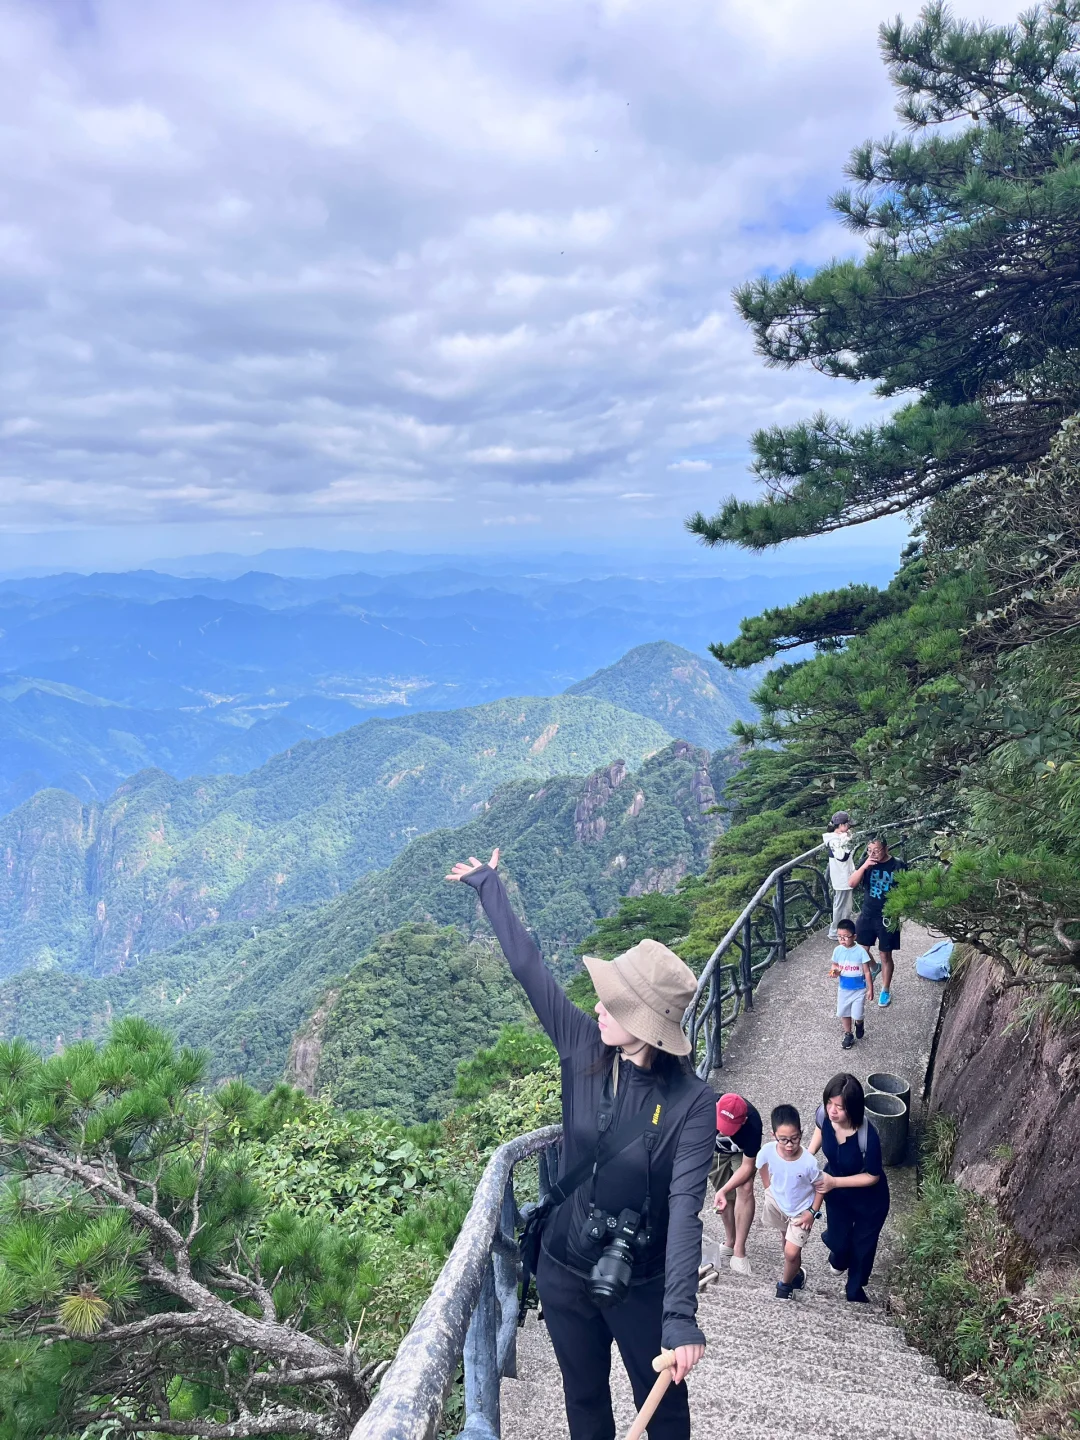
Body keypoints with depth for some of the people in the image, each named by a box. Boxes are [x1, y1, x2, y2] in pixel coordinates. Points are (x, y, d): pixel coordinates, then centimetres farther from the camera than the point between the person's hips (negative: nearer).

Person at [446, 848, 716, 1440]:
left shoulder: (691, 1103, -24)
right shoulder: (583, 1049, -15)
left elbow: (685, 1208, -29)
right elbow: (528, 966, -10)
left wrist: (680, 1314, -37)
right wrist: (489, 887, -3)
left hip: (641, 1285, -3)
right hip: (564, 1271, 4)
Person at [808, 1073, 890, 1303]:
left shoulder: (867, 1136, -41)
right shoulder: (824, 1114, -29)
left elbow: (872, 1176, -24)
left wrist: (834, 1182, -30)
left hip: (869, 1198, -3)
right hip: (836, 1190, 3)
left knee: (862, 1244, 19)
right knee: (836, 1237, 22)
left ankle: (856, 1289, 48)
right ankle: (840, 1258, 59)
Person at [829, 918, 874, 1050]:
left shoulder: (860, 951, -21)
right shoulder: (838, 950, -10)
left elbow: (867, 972, -13)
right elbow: (834, 965, 7)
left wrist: (870, 989, -10)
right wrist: (834, 971, -17)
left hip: (859, 990, -4)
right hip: (843, 989, 4)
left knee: (857, 1015, 1)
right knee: (844, 1013, 13)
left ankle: (859, 1024, 37)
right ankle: (848, 1035, 34)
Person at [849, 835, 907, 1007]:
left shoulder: (898, 865, -12)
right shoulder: (867, 862, -4)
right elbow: (852, 884, -11)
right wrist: (864, 866, -23)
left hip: (887, 917, -3)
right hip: (867, 914, 3)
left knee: (885, 956, 7)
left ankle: (886, 991, 24)